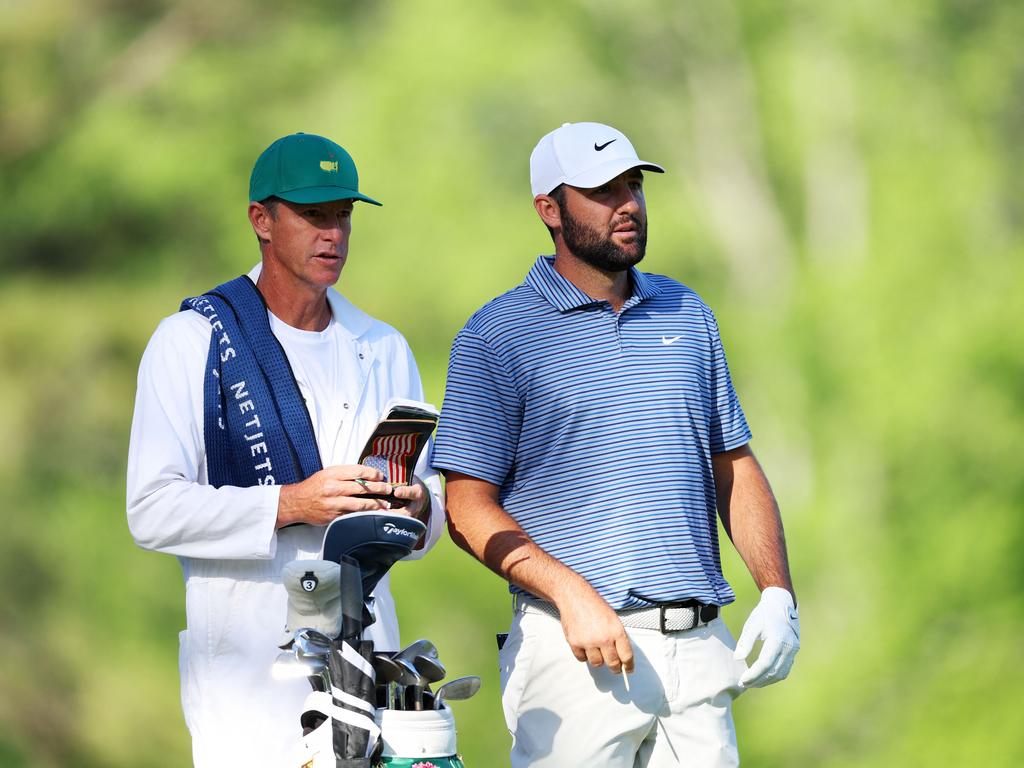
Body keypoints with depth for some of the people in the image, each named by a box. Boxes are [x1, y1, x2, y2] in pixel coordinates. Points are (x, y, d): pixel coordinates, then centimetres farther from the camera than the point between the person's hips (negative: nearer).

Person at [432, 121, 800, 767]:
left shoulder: (687, 314, 16)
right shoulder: (496, 336, 0)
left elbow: (736, 468, 18)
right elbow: (468, 507, -4)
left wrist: (777, 593, 4)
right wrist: (572, 594, -17)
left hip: (700, 643, 4)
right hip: (579, 652, -4)